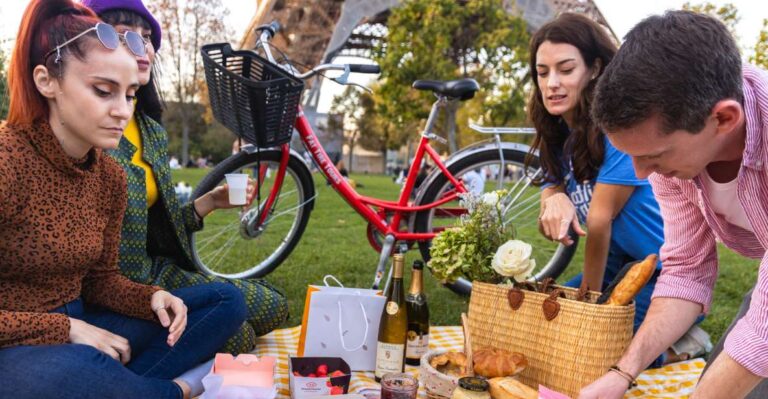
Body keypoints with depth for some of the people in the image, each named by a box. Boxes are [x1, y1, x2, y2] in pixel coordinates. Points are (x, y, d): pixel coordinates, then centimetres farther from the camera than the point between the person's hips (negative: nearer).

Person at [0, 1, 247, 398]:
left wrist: (153, 298, -10)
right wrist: (67, 330, -21)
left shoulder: (110, 175, 2)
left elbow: (99, 279, 9)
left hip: (77, 325, 7)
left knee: (225, 300, 4)